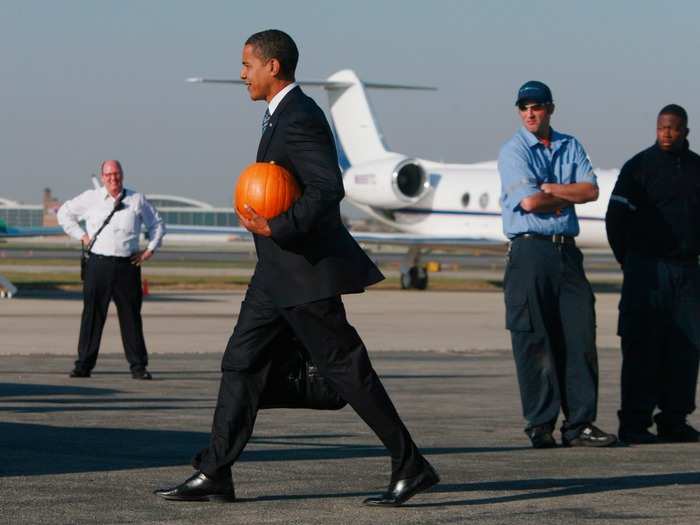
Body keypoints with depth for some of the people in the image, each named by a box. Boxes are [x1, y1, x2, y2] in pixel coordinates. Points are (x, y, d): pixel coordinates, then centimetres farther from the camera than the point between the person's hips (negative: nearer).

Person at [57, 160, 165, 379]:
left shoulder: (137, 200, 8)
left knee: (131, 316, 2)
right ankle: (84, 364, 5)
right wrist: (81, 236, 6)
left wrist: (150, 250, 9)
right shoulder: (91, 198, 5)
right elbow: (64, 213, 16)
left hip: (128, 265, 1)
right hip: (98, 263, -1)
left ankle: (138, 366, 7)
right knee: (92, 314, 0)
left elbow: (157, 224, 20)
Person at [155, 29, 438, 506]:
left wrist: (277, 229, -27)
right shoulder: (283, 115, 14)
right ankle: (214, 475, 8)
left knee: (347, 369, -5)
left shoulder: (300, 120, -18)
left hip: (305, 271, -11)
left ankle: (411, 467, 2)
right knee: (242, 362, 7)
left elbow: (329, 190, -26)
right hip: (277, 272, 11)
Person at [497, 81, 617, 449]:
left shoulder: (570, 147, 15)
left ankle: (579, 423, 2)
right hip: (530, 250, -5)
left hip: (567, 252, 5)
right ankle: (540, 425, 0)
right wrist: (569, 196, 0)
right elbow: (529, 202, -13)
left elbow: (591, 190, 1)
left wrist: (548, 189, -9)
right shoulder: (513, 151, 0)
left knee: (580, 337, 0)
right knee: (534, 342, -4)